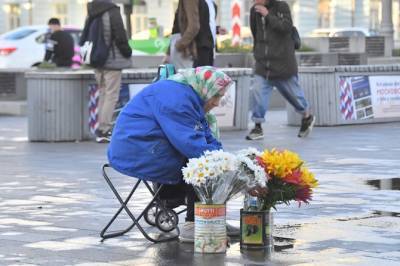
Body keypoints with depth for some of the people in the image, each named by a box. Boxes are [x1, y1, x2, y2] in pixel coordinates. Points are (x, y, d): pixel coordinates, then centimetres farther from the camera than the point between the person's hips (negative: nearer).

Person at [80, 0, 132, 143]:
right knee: (111, 95, -3)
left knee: (103, 94, 15)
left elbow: (84, 37, 13)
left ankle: (102, 128, 15)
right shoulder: (112, 11, -15)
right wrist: (127, 51, 0)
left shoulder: (91, 14, 8)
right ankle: (104, 130, -8)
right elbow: (120, 36, -15)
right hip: (112, 60, -7)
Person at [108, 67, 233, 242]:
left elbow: (208, 140, 14)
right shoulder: (176, 98, -20)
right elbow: (192, 144, -27)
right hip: (139, 155, -10)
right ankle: (192, 226, -10)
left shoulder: (187, 96, 14)